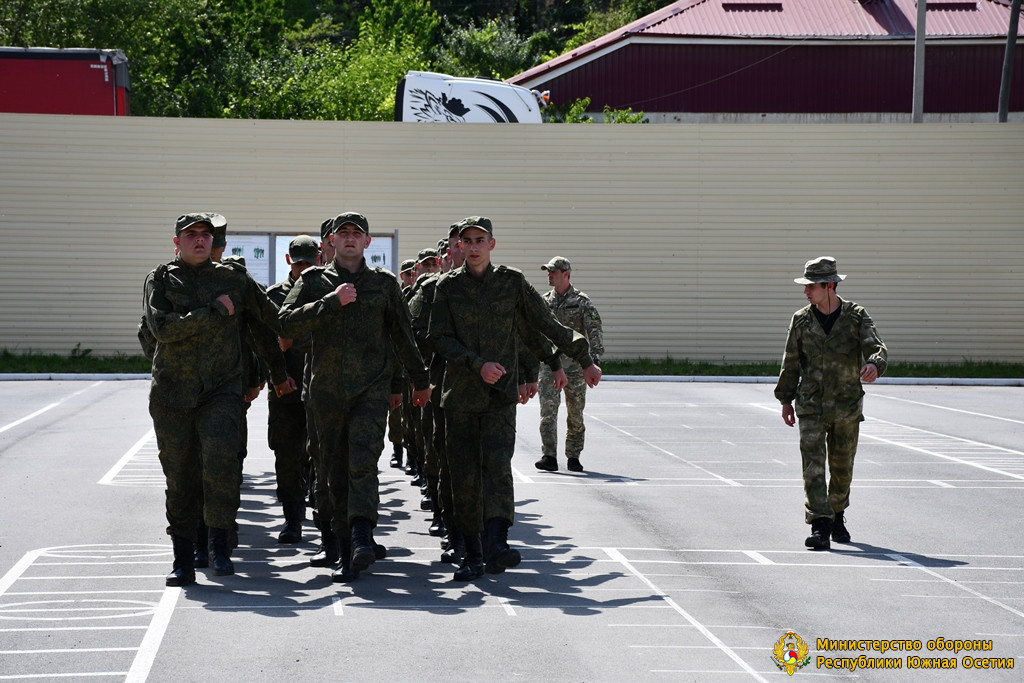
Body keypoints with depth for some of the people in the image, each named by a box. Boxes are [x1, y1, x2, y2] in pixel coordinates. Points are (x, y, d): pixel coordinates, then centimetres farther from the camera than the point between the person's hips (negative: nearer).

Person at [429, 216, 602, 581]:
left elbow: (547, 325, 14)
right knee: (463, 473, 0)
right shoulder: (448, 286, 6)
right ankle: (472, 553, 9)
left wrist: (585, 360, 18)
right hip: (460, 393, 1)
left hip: (501, 393, -1)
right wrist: (478, 365, -12)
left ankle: (497, 544, -31)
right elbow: (440, 338, 1)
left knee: (497, 463, -19)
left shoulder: (512, 282, 6)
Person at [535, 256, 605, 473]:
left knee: (575, 414, 4)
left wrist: (595, 357, -17)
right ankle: (549, 456, -10)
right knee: (548, 410, -9)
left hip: (575, 364, -2)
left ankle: (573, 457, 14)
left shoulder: (582, 302, 0)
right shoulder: (544, 301, 11)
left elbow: (594, 331, -5)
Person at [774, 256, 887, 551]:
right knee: (813, 466, -12)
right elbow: (791, 362, 9)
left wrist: (874, 364, -38)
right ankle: (819, 526, -16)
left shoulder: (857, 316, -3)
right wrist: (786, 399, 9)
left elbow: (876, 346, -15)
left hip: (848, 405, 0)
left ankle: (837, 516, 36)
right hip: (811, 407, 0)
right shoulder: (801, 320, 2)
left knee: (842, 467, 13)